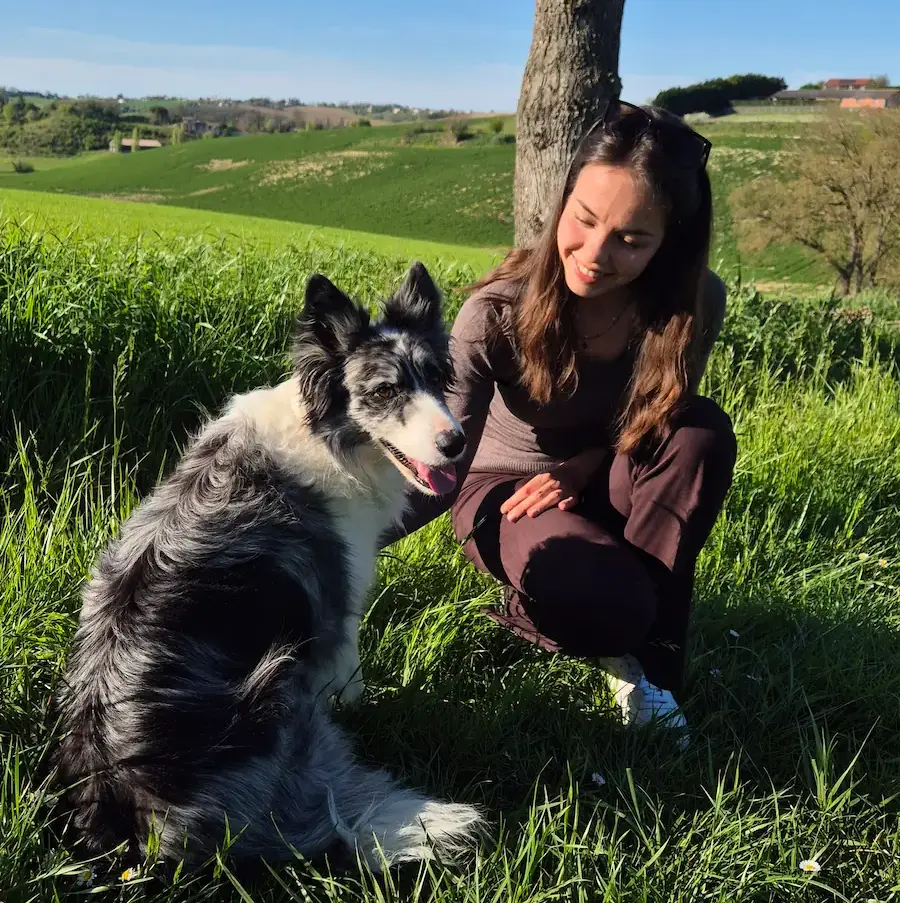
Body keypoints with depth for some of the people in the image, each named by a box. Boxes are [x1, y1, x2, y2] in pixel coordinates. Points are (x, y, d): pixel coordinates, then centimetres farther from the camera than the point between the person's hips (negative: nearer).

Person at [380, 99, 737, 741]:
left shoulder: (696, 304, -21)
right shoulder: (500, 310, -28)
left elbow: (654, 418, -3)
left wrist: (580, 468, -22)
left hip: (601, 492, 4)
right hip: (506, 492, -4)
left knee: (702, 432, -28)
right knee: (608, 603, -35)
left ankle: (649, 650, -14)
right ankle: (538, 607, 3)